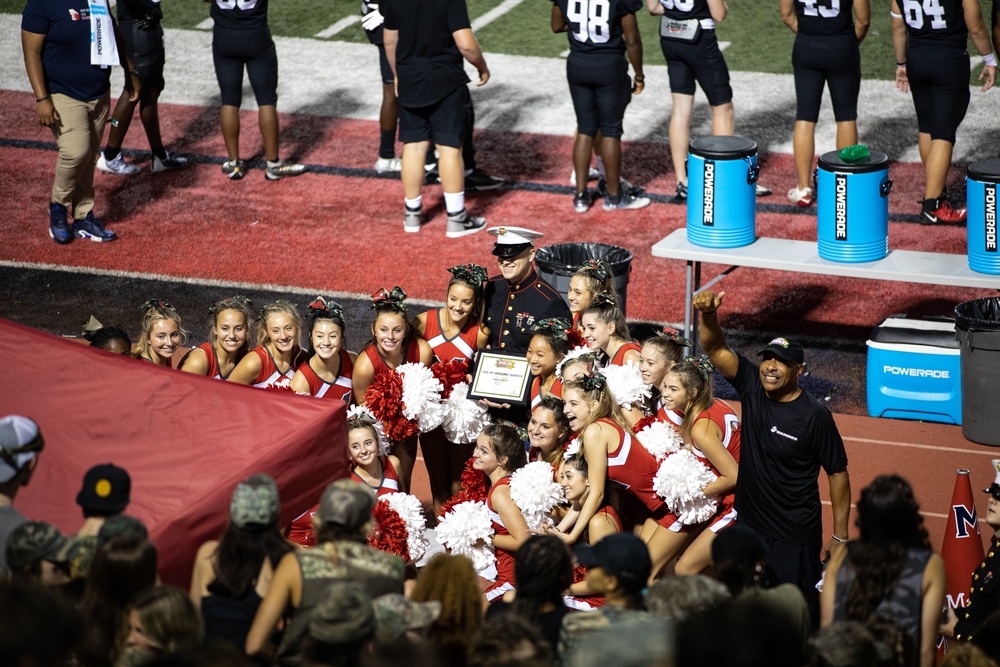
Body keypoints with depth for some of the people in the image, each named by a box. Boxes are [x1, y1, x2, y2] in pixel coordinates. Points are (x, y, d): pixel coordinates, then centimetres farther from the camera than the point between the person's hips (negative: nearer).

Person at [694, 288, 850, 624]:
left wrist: (840, 536, -8)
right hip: (749, 523, 5)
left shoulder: (814, 415, -15)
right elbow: (715, 349, -11)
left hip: (794, 536, -5)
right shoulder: (752, 388, -3)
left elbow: (838, 473, -9)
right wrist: (708, 314, -34)